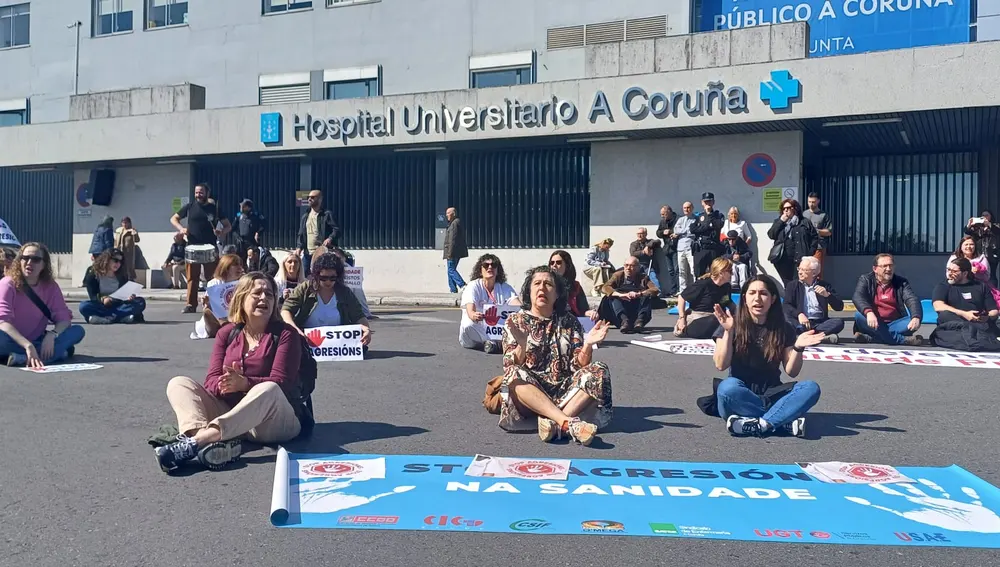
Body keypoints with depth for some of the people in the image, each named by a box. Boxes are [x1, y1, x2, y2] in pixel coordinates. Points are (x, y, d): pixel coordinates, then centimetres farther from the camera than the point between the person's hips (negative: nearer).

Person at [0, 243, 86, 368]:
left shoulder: (50, 286, 0)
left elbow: (64, 318, -5)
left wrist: (51, 335, -29)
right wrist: (28, 346, -40)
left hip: (37, 341, 4)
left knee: (78, 331, -17)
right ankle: (58, 352, -28)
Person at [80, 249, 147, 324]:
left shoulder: (122, 276, 7)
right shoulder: (93, 275, -1)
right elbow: (93, 296, -6)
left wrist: (129, 297, -20)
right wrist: (102, 299, -28)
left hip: (118, 306, 2)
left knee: (141, 302, -22)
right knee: (84, 306, -33)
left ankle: (107, 318, -35)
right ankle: (124, 316, -41)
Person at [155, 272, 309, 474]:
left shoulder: (286, 334, -1)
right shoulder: (227, 333, 10)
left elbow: (280, 383, -12)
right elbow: (211, 380, 2)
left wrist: (244, 383, -30)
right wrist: (223, 385, -23)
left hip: (277, 421, -4)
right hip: (230, 410, 5)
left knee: (267, 390, -36)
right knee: (178, 383, -11)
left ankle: (194, 442, -46)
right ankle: (212, 440, -42)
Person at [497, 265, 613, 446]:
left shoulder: (569, 321, 8)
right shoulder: (515, 321, 3)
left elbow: (579, 365, 0)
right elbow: (510, 368, -7)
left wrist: (588, 345, -19)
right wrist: (522, 344, -26)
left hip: (565, 392, 2)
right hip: (529, 393, -2)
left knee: (598, 371, -21)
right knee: (514, 374, -32)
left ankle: (553, 422, -36)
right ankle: (568, 422, -42)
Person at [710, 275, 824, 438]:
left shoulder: (783, 329, 3)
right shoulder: (733, 325, -3)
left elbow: (791, 372, 1)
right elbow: (721, 365, -12)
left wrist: (798, 348, -17)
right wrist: (728, 332, -23)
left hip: (771, 395, 3)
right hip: (742, 397, -3)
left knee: (811, 388, -24)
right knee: (728, 387, -37)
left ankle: (758, 425, -34)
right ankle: (786, 421, -29)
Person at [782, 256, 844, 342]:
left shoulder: (825, 285, 13)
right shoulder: (792, 285, 11)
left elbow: (839, 307, 6)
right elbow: (786, 306, -5)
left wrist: (827, 295, -12)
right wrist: (799, 314, -25)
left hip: (819, 323, 1)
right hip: (801, 322, -1)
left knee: (839, 322, -26)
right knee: (785, 318, -31)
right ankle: (823, 335, -39)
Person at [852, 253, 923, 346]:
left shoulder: (901, 282, 7)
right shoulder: (865, 280, 1)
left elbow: (912, 299, -9)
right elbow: (857, 297, -18)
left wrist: (916, 317, -33)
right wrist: (868, 312, -41)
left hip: (894, 324, 2)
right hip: (874, 325, -2)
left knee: (913, 322, -25)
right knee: (859, 315, -30)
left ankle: (870, 338, -34)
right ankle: (903, 340, -33)